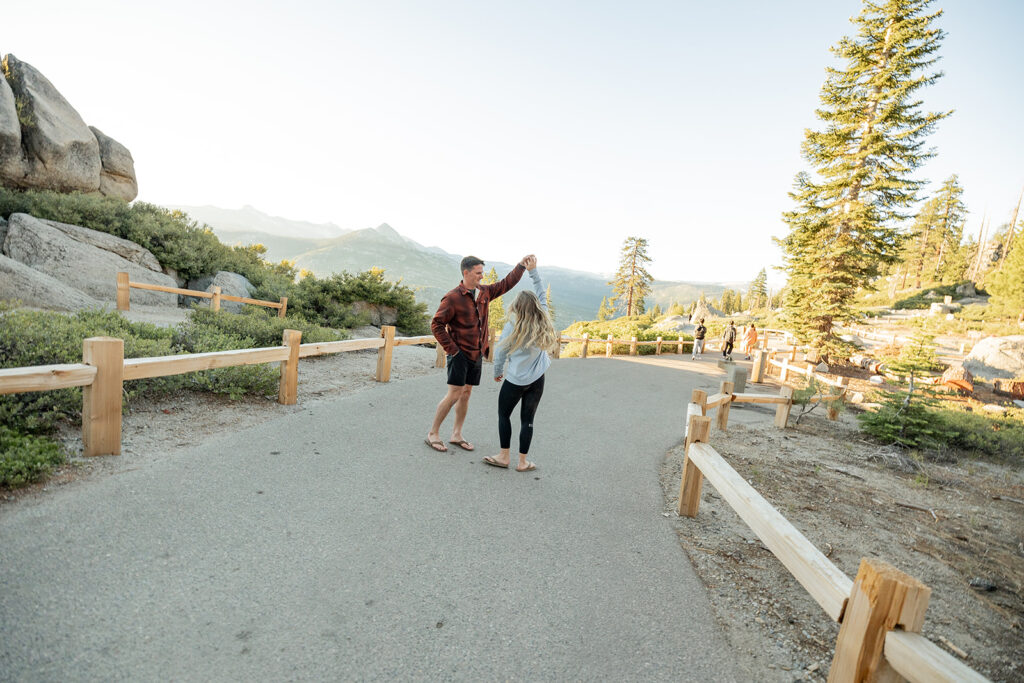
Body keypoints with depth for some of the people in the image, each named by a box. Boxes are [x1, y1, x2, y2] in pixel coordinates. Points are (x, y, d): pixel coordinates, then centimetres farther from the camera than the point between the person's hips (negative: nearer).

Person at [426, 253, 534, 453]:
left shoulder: (484, 292, 8)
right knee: (454, 395, -7)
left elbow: (507, 283, 17)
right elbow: (436, 324, -13)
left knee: (466, 394, 11)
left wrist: (521, 265, 6)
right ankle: (433, 434, 8)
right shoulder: (452, 298, -13)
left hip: (477, 354, 7)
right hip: (460, 354, -7)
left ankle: (456, 435, 23)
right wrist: (451, 349, -15)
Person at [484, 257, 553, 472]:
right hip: (537, 380, 4)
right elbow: (542, 294, 8)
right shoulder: (543, 321, -4)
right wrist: (533, 270, 13)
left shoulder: (512, 327, -13)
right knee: (527, 419, 10)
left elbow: (501, 352, -5)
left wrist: (497, 372, 12)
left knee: (504, 415, 14)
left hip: (515, 380, -3)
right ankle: (522, 462, 17)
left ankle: (504, 456, 20)